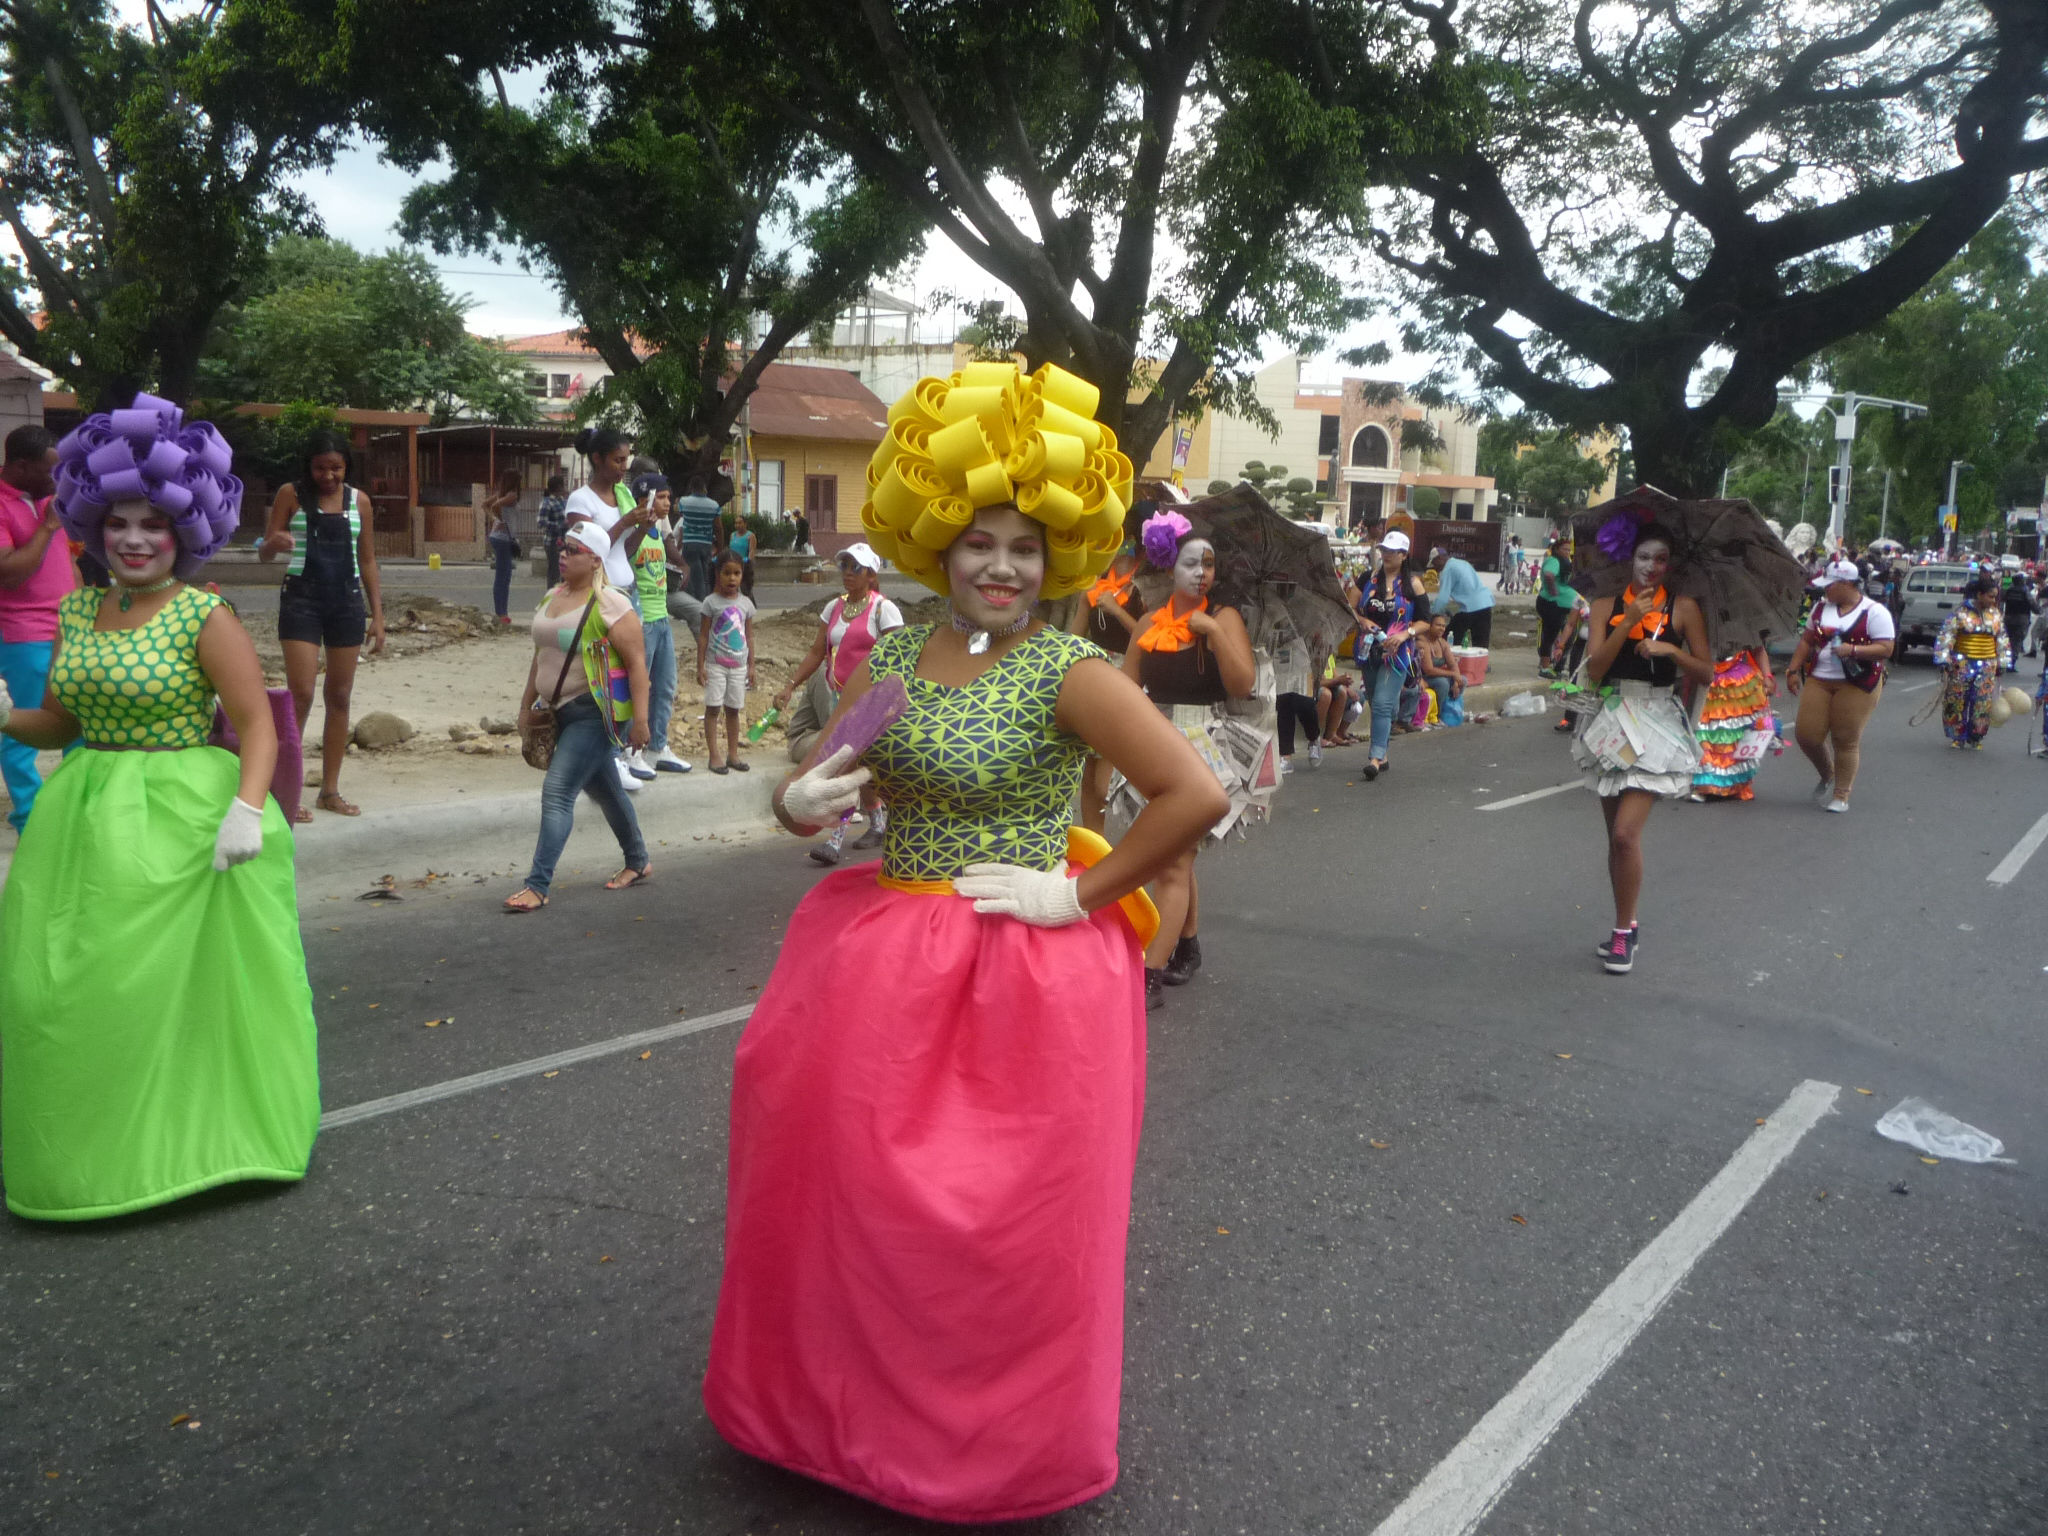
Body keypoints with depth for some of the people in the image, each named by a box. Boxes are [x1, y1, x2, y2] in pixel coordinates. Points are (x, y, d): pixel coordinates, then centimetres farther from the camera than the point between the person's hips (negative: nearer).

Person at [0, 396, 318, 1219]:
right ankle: (87, 1150, 24)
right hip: (86, 824, 6)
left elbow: (259, 725, -12)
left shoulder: (207, 619, -8)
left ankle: (188, 1144, 18)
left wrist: (247, 809, -26)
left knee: (179, 985, 1)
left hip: (181, 823, -6)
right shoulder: (76, 611, 10)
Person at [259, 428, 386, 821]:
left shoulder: (358, 500, 8)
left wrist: (377, 615, 8)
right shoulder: (291, 494, 0)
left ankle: (330, 790, 15)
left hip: (347, 601, 4)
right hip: (301, 598, -3)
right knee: (301, 694, -10)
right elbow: (264, 553, 1)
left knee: (340, 696, 6)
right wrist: (273, 544, -23)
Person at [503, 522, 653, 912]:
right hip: (564, 712, 9)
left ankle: (538, 886, -13)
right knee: (603, 789, 19)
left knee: (557, 792, -14)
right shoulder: (552, 598, 11)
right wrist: (527, 706, 20)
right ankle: (638, 862, 35)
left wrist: (639, 719, -21)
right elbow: (540, 657, 20)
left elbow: (636, 663, -17)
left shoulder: (609, 604, -14)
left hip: (596, 714, -9)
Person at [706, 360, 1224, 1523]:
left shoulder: (1070, 674, -14)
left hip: (1019, 978, -6)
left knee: (999, 1226, 7)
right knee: (861, 1198, 15)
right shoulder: (892, 657, 5)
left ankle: (1001, 1449, 32)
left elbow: (1197, 796, -20)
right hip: (886, 958, 6)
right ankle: (855, 1406, 40)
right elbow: (824, 789, 12)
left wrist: (1081, 895, -16)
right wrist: (800, 804, -10)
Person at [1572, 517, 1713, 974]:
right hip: (1611, 722, 3)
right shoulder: (1606, 607, 4)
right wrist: (1628, 622, -16)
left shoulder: (1683, 609, 0)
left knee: (1625, 833, -14)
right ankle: (1625, 927, 24)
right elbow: (1594, 670, -8)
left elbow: (1706, 673, -1)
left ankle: (1624, 932, -1)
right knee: (1616, 836, 11)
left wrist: (1671, 649, -16)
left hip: (1657, 726, -3)